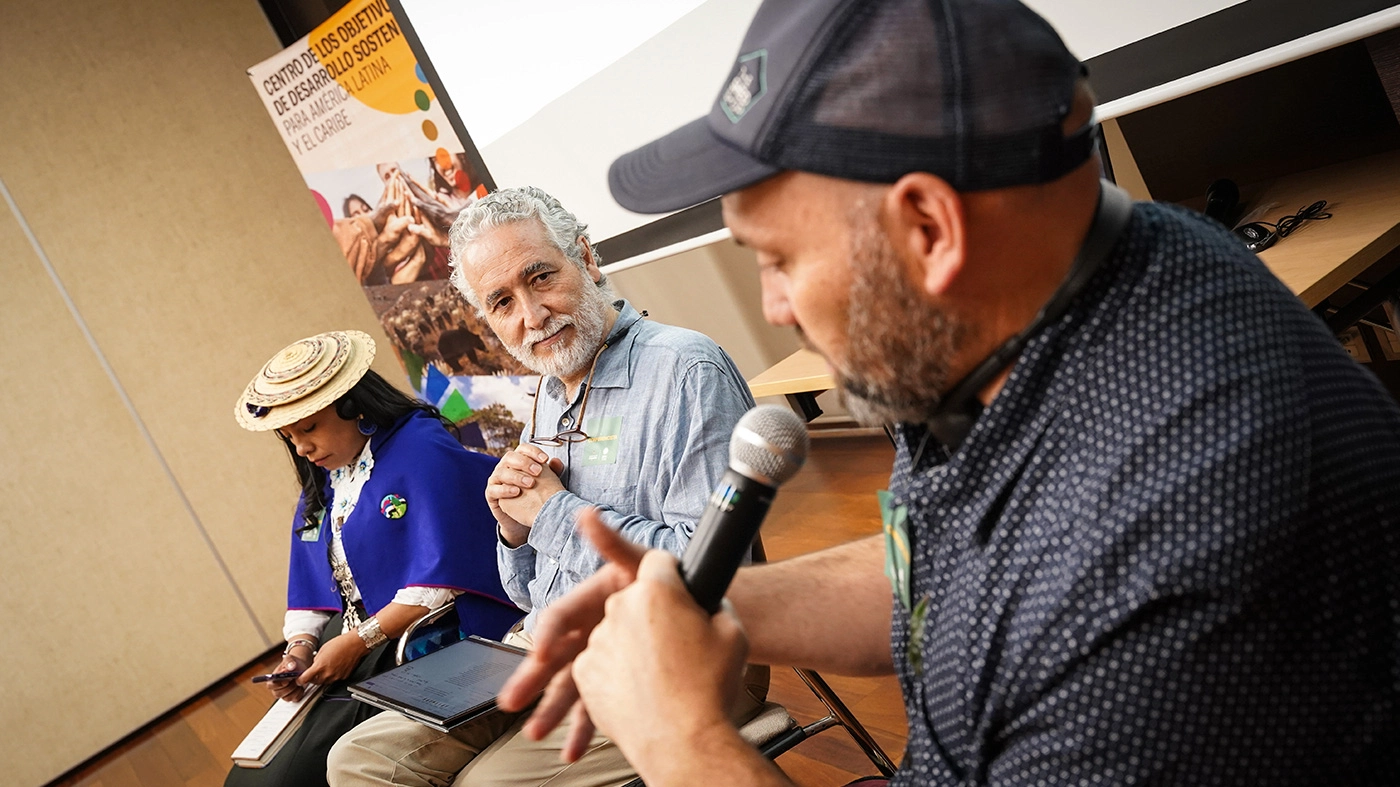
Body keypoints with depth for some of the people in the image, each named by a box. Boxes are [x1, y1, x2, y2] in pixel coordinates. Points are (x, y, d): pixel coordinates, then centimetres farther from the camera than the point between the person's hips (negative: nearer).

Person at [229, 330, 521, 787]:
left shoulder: (421, 449, -10)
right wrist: (300, 648, 1)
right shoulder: (321, 484, 18)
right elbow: (311, 592, 20)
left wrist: (358, 641, -16)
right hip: (345, 649, 8)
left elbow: (441, 578, -17)